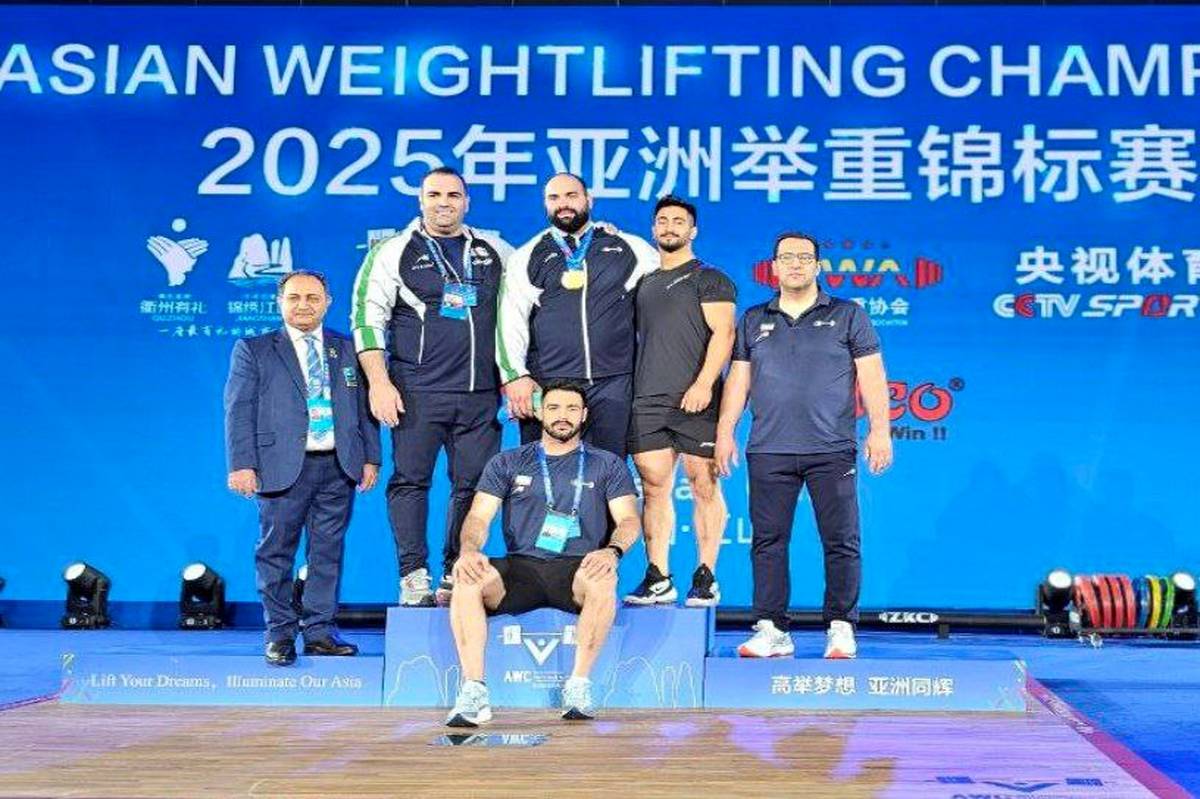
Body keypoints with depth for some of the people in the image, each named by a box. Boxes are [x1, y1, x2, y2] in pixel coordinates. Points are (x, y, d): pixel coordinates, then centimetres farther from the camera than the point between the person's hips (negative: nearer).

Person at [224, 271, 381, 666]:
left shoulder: (348, 350, 14)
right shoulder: (253, 350, 6)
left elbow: (364, 408, 15)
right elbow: (239, 411, 0)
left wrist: (370, 457, 7)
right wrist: (242, 464, -10)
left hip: (339, 467, 3)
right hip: (284, 467, -3)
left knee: (328, 552, 6)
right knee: (277, 552, 2)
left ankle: (319, 632, 14)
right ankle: (280, 634, 13)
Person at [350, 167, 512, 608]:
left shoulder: (494, 251, 13)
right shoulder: (393, 253, 3)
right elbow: (367, 319, -1)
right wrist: (379, 383, -8)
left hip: (480, 394, 3)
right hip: (417, 392, -3)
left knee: (473, 484, 3)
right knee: (410, 480, -3)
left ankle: (455, 578, 12)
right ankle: (414, 578, 3)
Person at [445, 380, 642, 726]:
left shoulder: (607, 465, 15)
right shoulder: (507, 463, 17)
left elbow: (629, 520, 4)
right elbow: (479, 516, 7)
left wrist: (613, 550, -20)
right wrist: (469, 549, -17)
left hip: (577, 570, -1)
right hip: (520, 568, 1)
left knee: (603, 580, -37)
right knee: (466, 580, -29)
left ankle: (578, 684, -23)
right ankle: (474, 691, -30)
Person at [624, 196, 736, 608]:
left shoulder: (709, 279, 5)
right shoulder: (643, 282, 21)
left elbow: (723, 332, -6)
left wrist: (704, 383, -18)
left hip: (696, 402, -5)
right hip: (647, 402, 5)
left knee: (704, 486, -3)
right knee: (654, 488, 2)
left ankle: (705, 578, 2)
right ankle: (657, 579, 6)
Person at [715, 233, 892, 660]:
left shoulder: (848, 316, 9)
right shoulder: (753, 321, 16)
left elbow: (871, 376, 4)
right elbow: (738, 380, 15)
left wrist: (880, 430, -6)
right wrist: (725, 432, 7)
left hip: (832, 450, -2)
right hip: (768, 452, 2)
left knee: (841, 541, -2)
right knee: (768, 541, 1)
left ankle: (841, 627, 7)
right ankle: (772, 630, 6)